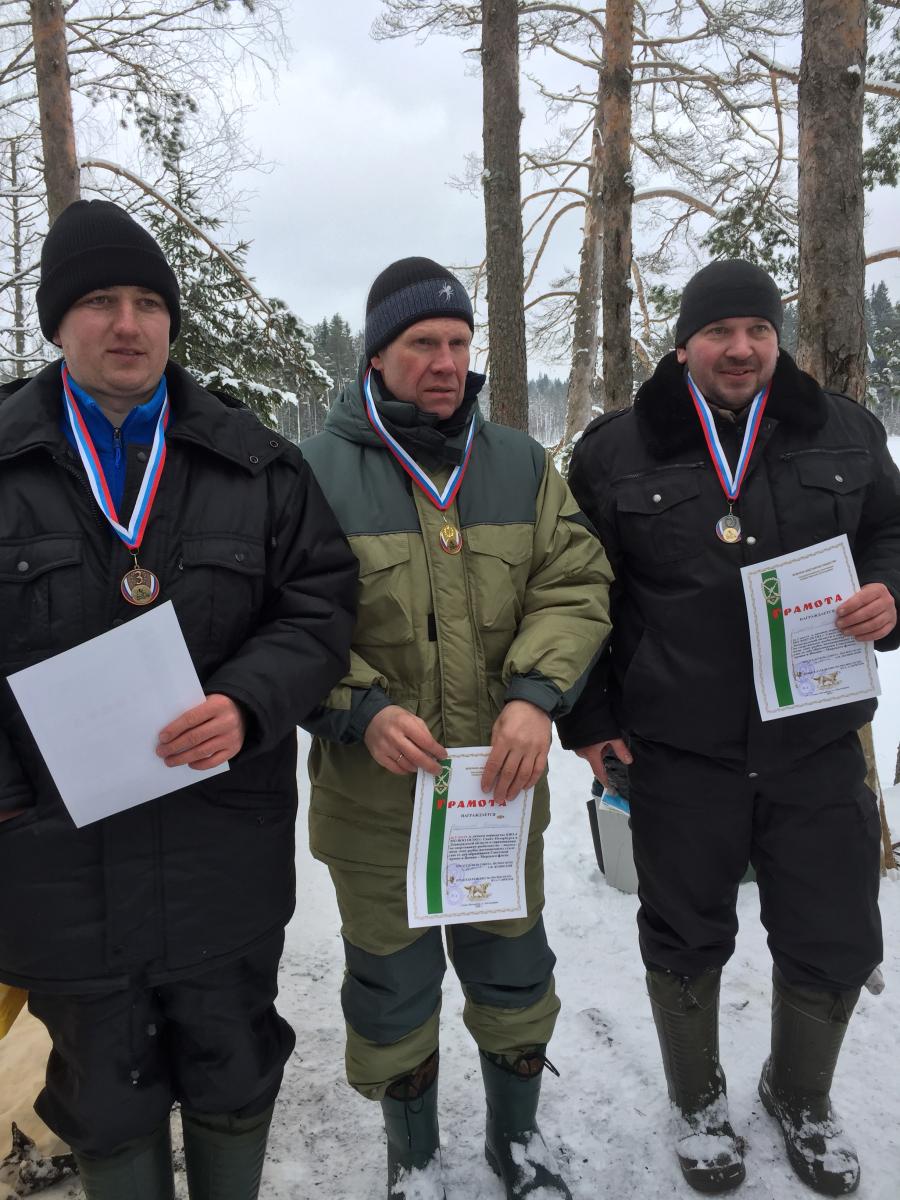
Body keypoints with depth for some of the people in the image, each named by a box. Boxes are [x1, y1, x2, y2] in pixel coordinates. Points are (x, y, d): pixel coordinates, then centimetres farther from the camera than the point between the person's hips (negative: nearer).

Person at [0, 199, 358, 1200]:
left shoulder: (254, 465, 1)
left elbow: (319, 606, -2)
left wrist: (247, 704, -19)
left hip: (225, 853, 1)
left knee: (235, 1077, 20)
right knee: (107, 1098, 20)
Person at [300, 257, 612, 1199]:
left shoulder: (521, 465, 4)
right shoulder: (317, 470, -8)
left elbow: (575, 585, -2)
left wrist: (534, 695, -18)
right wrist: (363, 712, -22)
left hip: (503, 783, 3)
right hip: (374, 793, -3)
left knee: (514, 974, 21)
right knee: (393, 988, 16)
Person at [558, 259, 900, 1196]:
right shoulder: (617, 451, -2)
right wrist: (587, 718, 0)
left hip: (817, 744, 2)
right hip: (677, 753, -2)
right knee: (686, 941, 15)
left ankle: (801, 1099, 45)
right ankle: (698, 1102, 43)